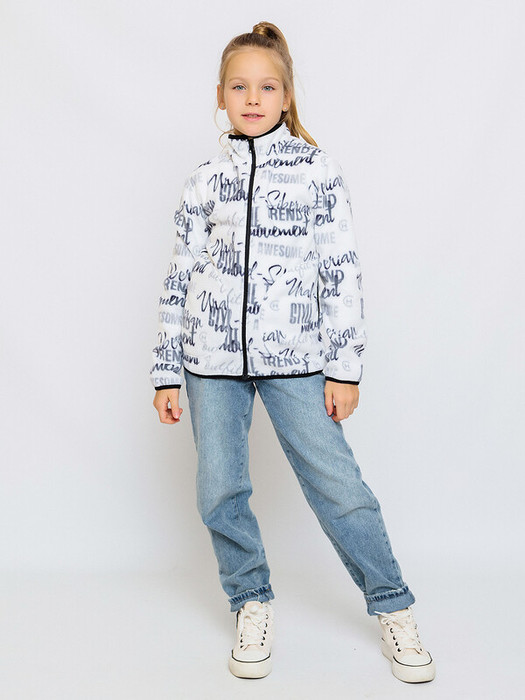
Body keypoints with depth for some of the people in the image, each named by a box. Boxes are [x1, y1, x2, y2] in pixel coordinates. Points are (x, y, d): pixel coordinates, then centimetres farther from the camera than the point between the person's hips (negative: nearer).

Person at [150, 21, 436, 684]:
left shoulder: (319, 169, 2)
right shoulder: (203, 181, 8)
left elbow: (342, 271, 0)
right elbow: (180, 278, 9)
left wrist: (344, 365, -5)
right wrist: (167, 370, 7)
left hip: (294, 357, -2)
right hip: (213, 359, 3)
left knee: (338, 485, -3)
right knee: (220, 491, 6)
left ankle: (392, 607, 15)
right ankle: (252, 603, 27)